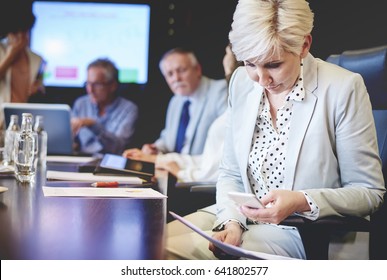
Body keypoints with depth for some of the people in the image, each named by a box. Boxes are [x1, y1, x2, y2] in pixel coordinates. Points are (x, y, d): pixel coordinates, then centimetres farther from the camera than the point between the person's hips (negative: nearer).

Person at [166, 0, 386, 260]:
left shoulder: (344, 88, -13)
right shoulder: (241, 82, 3)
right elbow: (230, 174, 10)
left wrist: (301, 202, -24)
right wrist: (231, 222, -11)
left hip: (303, 235, -6)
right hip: (242, 219, 6)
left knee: (172, 250, -24)